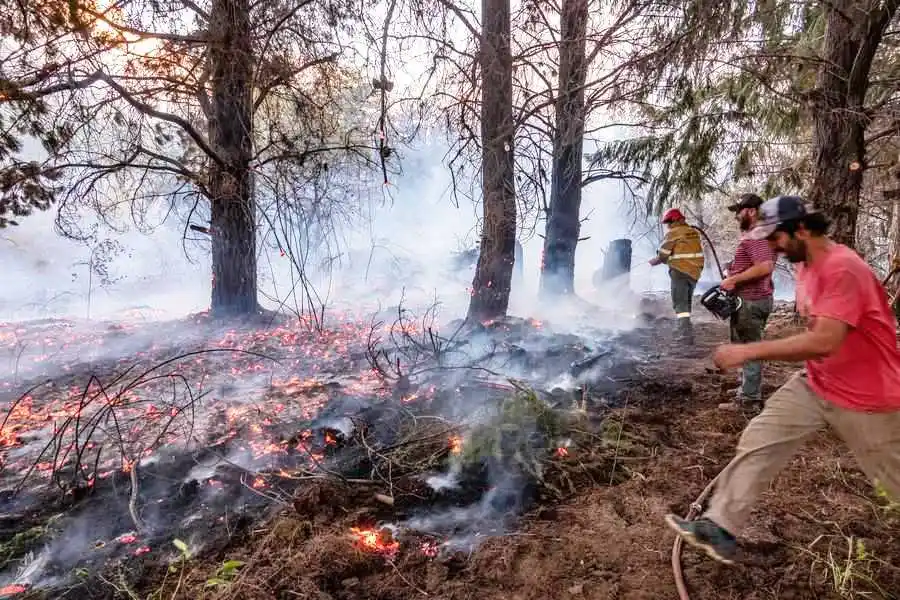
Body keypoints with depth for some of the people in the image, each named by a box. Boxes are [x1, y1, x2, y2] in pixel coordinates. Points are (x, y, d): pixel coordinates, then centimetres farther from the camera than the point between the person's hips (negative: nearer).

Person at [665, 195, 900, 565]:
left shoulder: (842, 269, -27)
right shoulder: (806, 264, 3)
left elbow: (824, 342, -36)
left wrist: (749, 351, -36)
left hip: (865, 396, -8)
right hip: (816, 383, 8)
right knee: (758, 440, -2)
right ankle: (721, 528, 2)